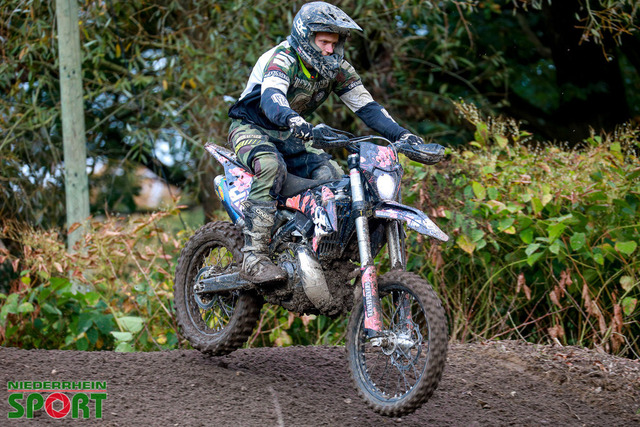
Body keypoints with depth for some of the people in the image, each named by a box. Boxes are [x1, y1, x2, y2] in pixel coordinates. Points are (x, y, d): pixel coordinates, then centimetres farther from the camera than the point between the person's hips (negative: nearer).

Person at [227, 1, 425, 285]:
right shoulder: (283, 59, -24)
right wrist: (291, 119, -66)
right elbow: (271, 98, -43)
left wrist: (401, 134, -21)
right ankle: (253, 259, -42)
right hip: (252, 128, -7)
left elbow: (365, 105, -5)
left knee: (334, 177, -13)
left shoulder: (337, 67, -2)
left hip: (290, 136, 7)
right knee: (272, 167, -37)